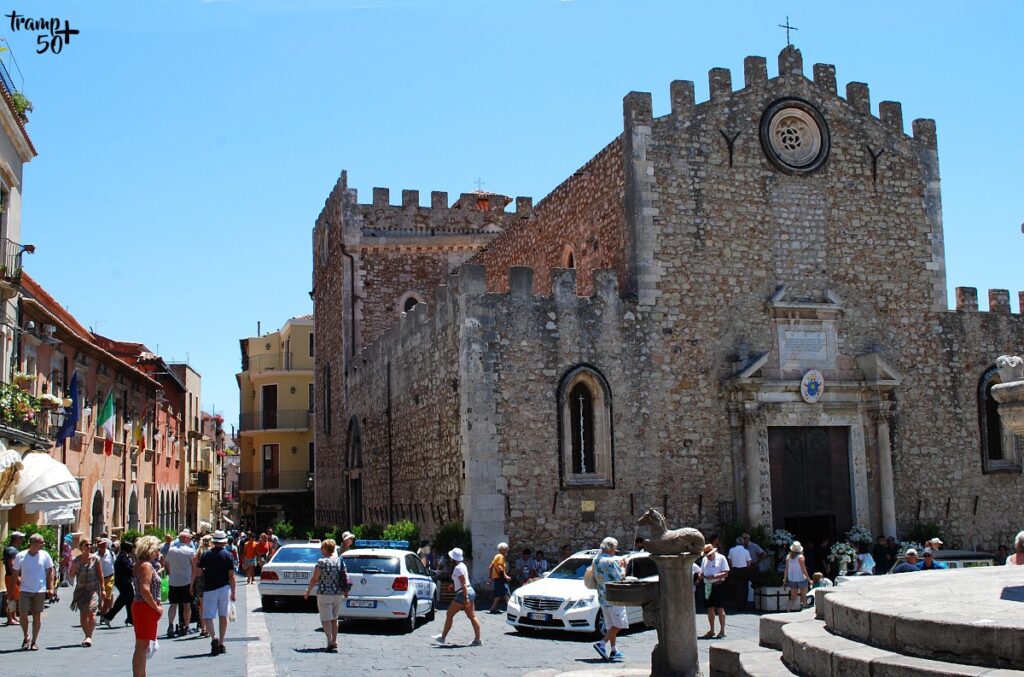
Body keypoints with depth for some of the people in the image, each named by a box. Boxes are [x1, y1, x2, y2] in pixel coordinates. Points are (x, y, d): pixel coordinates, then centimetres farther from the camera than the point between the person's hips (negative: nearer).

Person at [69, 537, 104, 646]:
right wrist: (74, 568, -14)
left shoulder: (95, 558, -2)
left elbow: (100, 575, 3)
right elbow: (71, 575, 6)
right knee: (82, 614, 5)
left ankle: (89, 636, -15)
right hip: (81, 589, 3)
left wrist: (102, 589, 2)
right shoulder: (76, 560, 1)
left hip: (93, 589, -2)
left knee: (91, 612, -16)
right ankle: (87, 636, 17)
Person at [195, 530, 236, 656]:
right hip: (224, 588, 1)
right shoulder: (227, 555, -2)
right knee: (223, 616, 11)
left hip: (209, 589, -1)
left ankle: (213, 637, -22)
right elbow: (231, 576, -3)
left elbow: (198, 573, 0)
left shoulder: (205, 555, 0)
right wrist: (233, 593, 4)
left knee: (208, 616, 2)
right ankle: (221, 643, 13)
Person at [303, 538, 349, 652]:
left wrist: (308, 591, 1)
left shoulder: (322, 562, -12)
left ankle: (330, 642, -12)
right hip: (338, 594, 5)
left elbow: (314, 579, -11)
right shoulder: (340, 560, 3)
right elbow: (345, 576, 7)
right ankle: (334, 642, 18)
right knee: (334, 619, 17)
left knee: (326, 619, 0)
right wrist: (346, 591, 20)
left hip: (324, 594, -5)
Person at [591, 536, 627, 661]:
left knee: (611, 626, 14)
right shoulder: (611, 561, -17)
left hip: (602, 598, 9)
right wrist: (623, 567, 3)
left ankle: (613, 651, 15)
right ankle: (602, 643, -17)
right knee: (619, 624, -6)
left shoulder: (596, 560, 11)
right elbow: (620, 578, -16)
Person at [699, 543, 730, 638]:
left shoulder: (721, 558, -3)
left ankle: (722, 631, 3)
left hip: (718, 585, -5)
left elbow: (726, 574, -10)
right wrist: (702, 576, -6)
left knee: (720, 608, -3)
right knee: (710, 609, 8)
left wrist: (714, 576, -20)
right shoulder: (704, 560, 14)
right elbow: (701, 573, 18)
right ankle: (711, 631, 15)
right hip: (708, 586, 5)